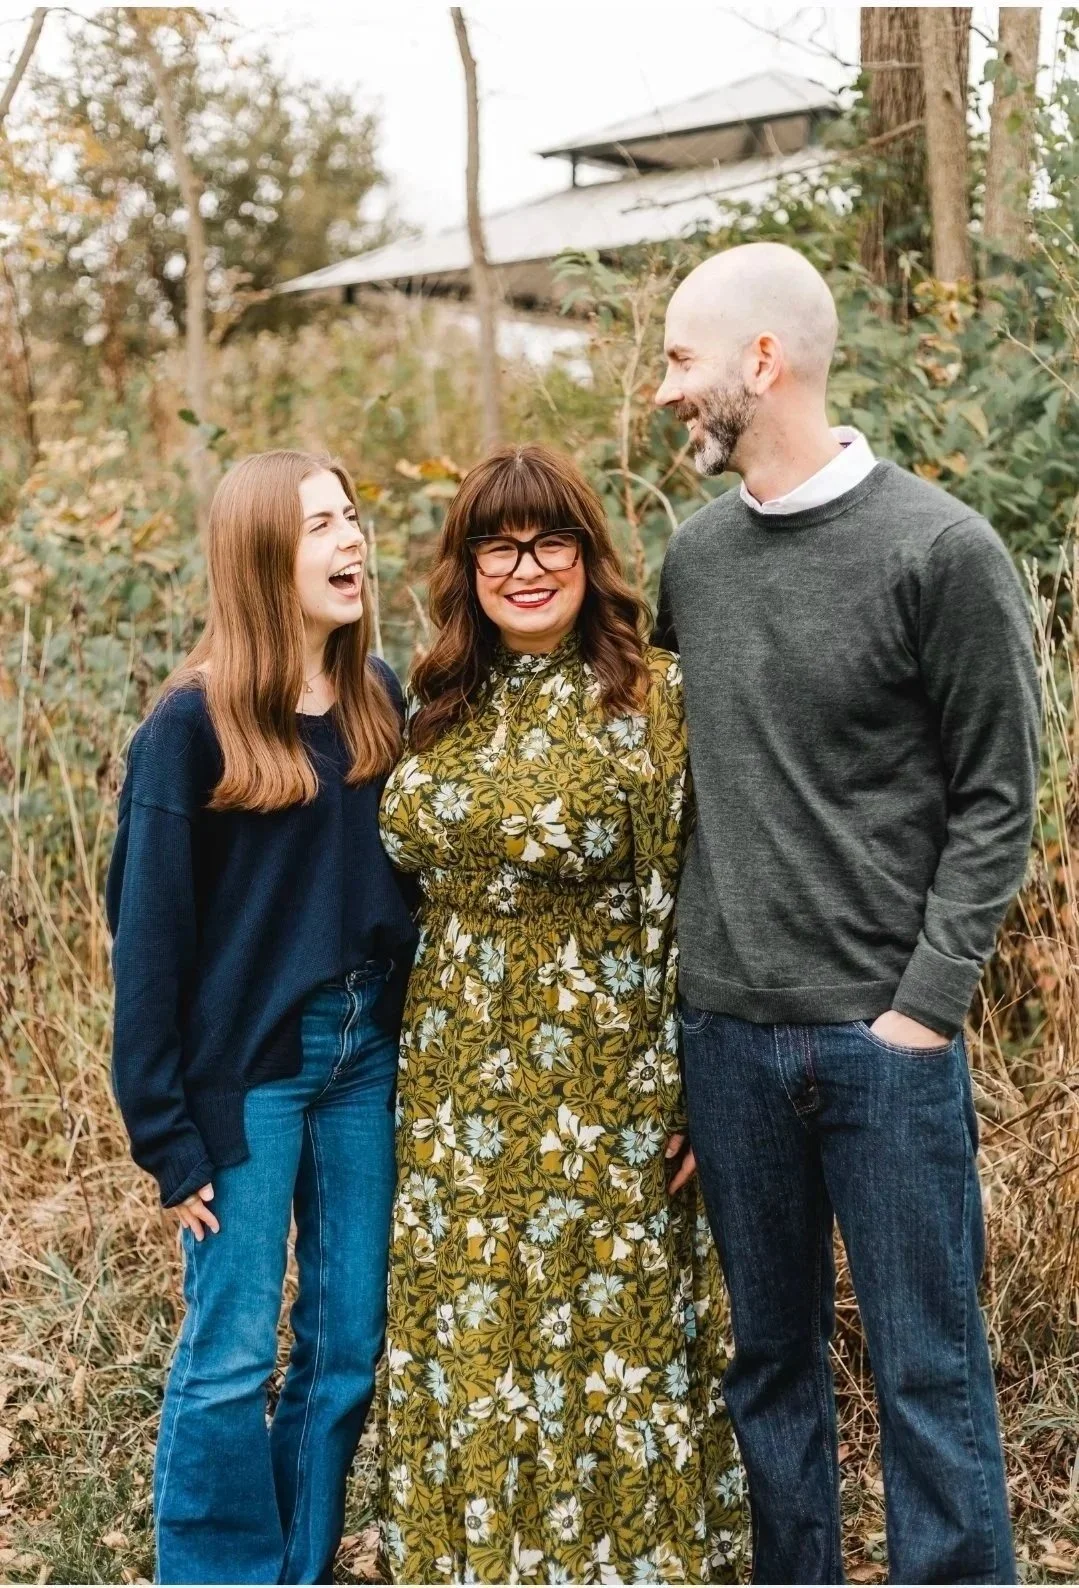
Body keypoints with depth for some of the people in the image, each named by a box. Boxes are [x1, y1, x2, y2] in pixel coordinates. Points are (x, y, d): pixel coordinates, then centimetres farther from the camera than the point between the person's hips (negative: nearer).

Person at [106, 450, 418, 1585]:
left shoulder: (379, 701, 6)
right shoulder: (193, 724, -10)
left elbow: (398, 876, 10)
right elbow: (150, 931, -9)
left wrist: (413, 1036, 3)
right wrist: (167, 1131, -10)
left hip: (364, 1058, 5)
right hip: (245, 1068, -5)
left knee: (352, 1343, 12)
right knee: (230, 1356, 4)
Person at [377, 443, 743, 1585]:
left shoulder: (654, 702, -9)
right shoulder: (444, 709, 7)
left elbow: (692, 912, -10)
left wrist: (696, 1095, -12)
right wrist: (418, 1072, 12)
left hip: (602, 1095, -5)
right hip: (459, 1094, 5)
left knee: (610, 1341, 7)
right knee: (467, 1348, 14)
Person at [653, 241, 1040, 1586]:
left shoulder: (942, 551, -8)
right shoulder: (694, 553, 8)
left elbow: (995, 800, -6)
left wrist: (925, 1003, -12)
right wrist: (696, 960, 10)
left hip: (885, 1037, -5)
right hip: (726, 1033, 5)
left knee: (928, 1370, 5)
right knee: (770, 1358, 15)